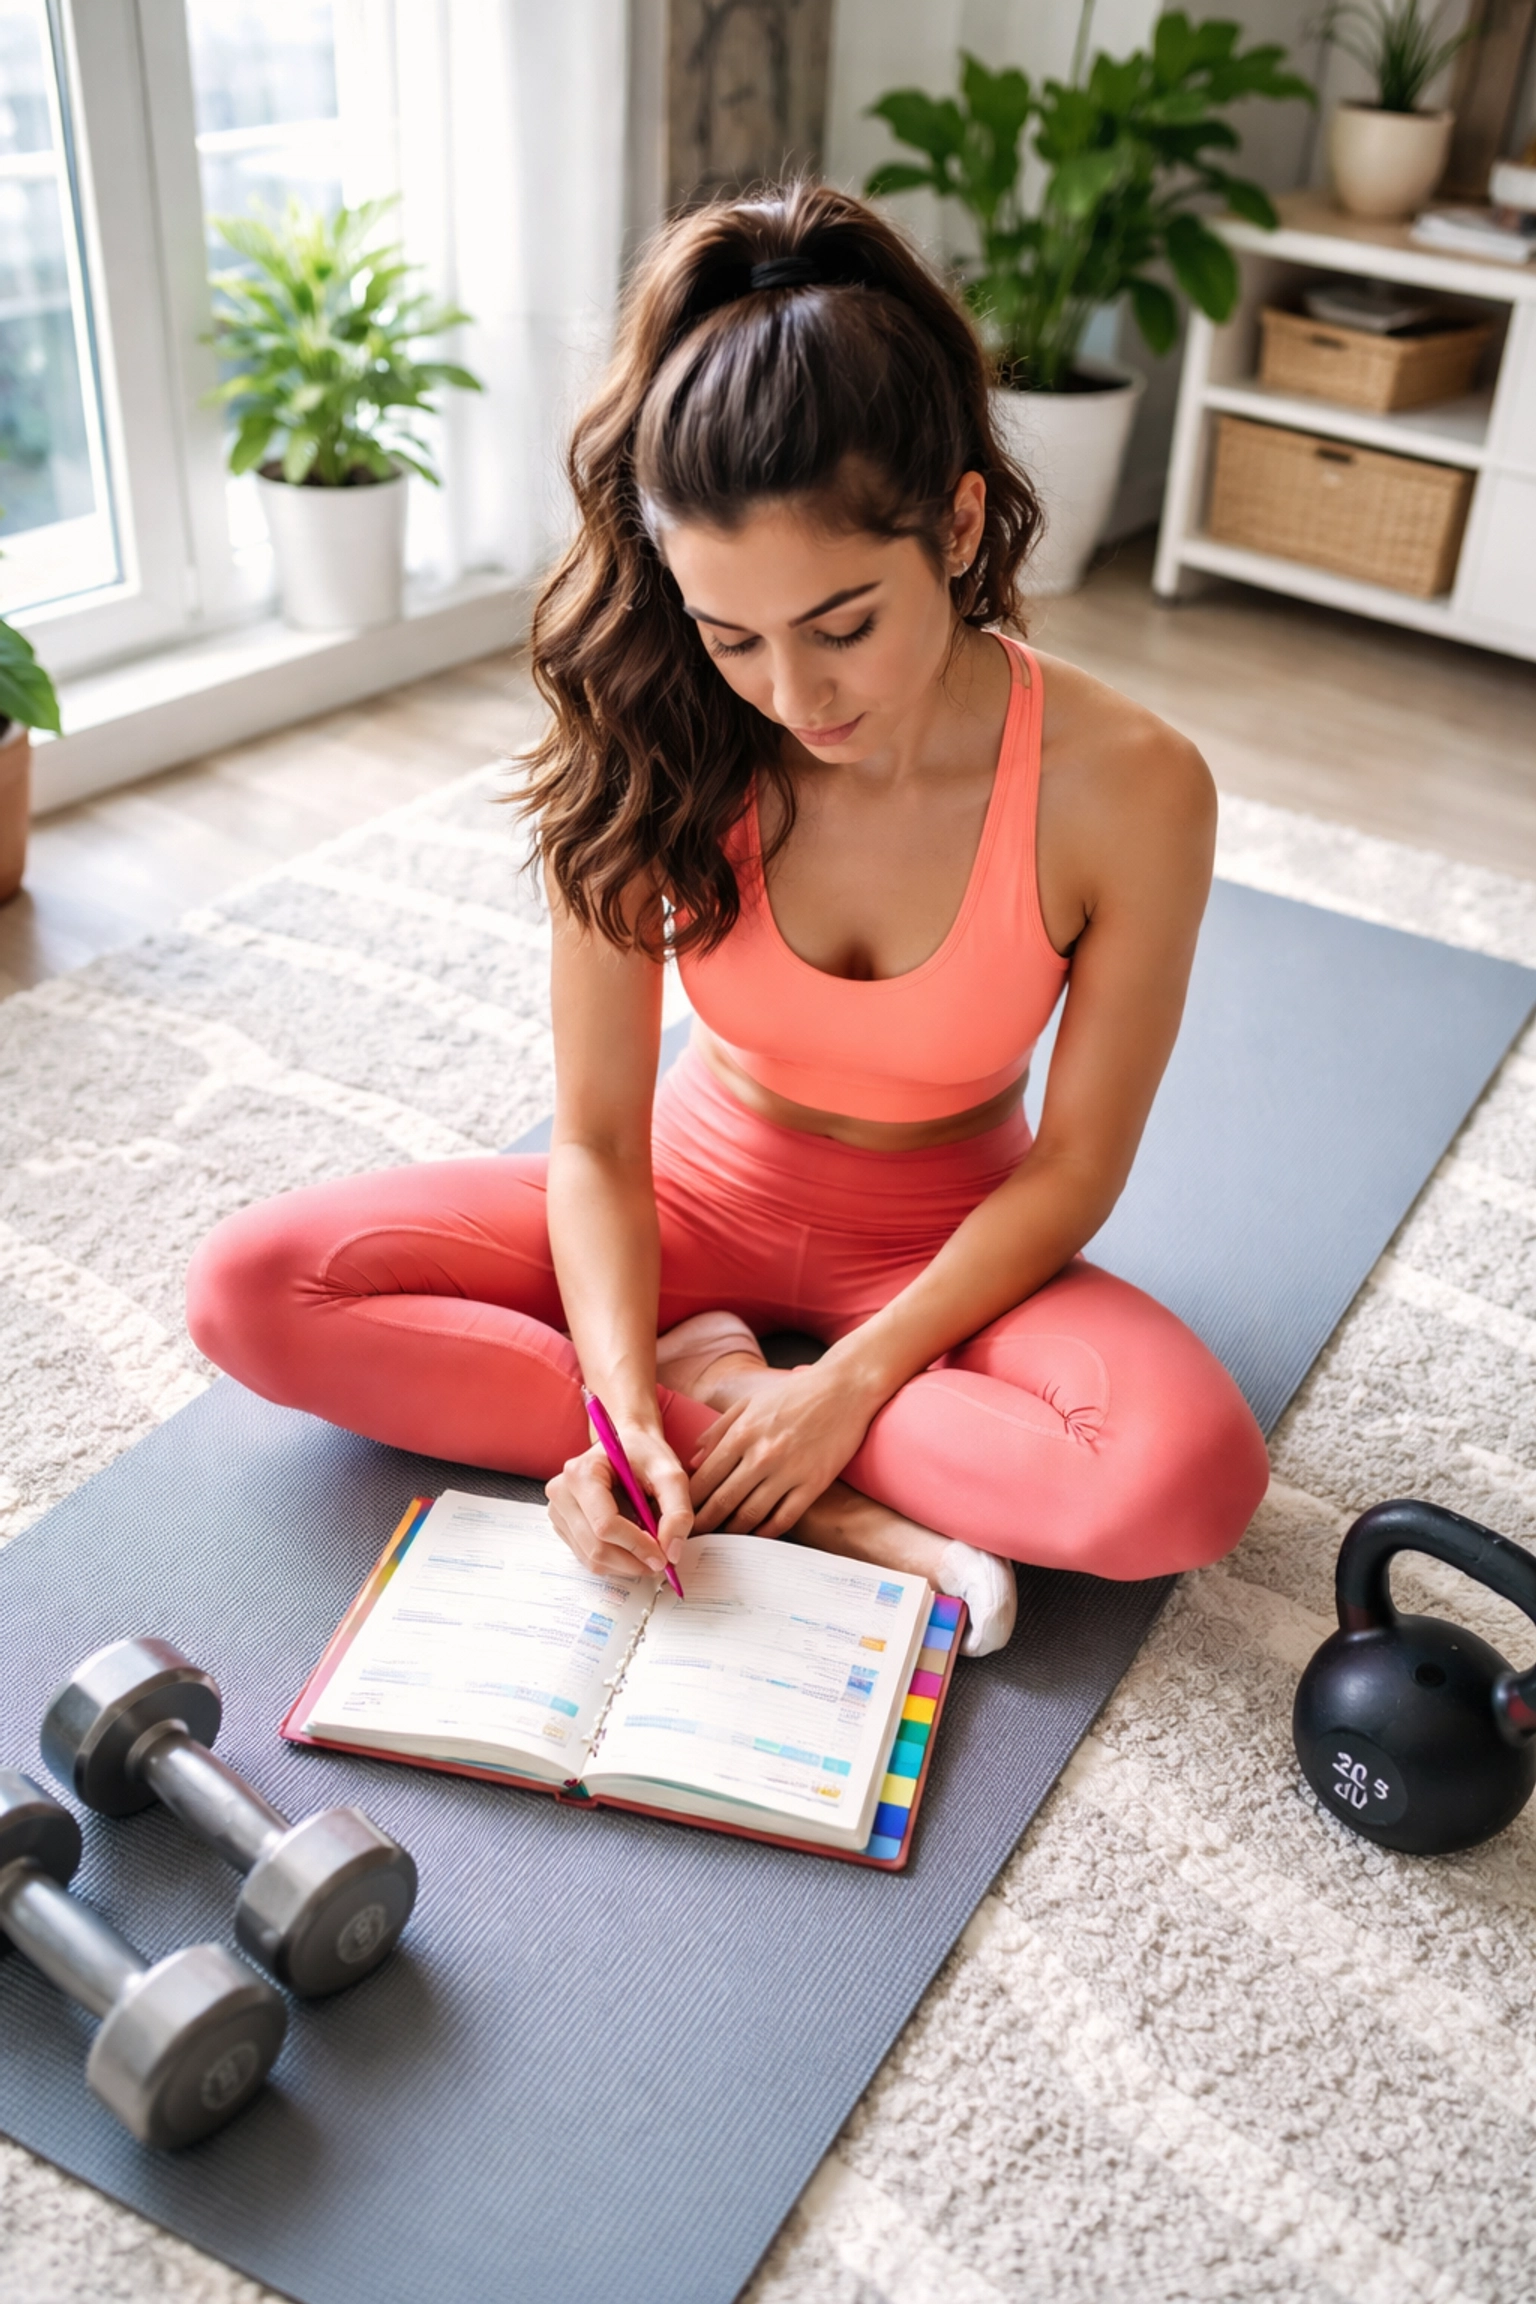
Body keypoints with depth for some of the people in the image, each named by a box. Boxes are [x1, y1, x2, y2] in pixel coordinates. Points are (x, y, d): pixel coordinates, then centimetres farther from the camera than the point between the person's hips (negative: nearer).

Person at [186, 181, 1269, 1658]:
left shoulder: (1127, 789, -24)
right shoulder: (644, 756, -20)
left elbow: (1073, 1165, -14)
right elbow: (597, 1138, -15)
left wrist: (851, 1381, -21)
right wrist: (619, 1397, -30)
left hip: (945, 1241, -2)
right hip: (700, 1188, 3)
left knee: (1190, 1477, -33)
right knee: (249, 1288, -17)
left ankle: (702, 1393, -17)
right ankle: (832, 1511, -20)